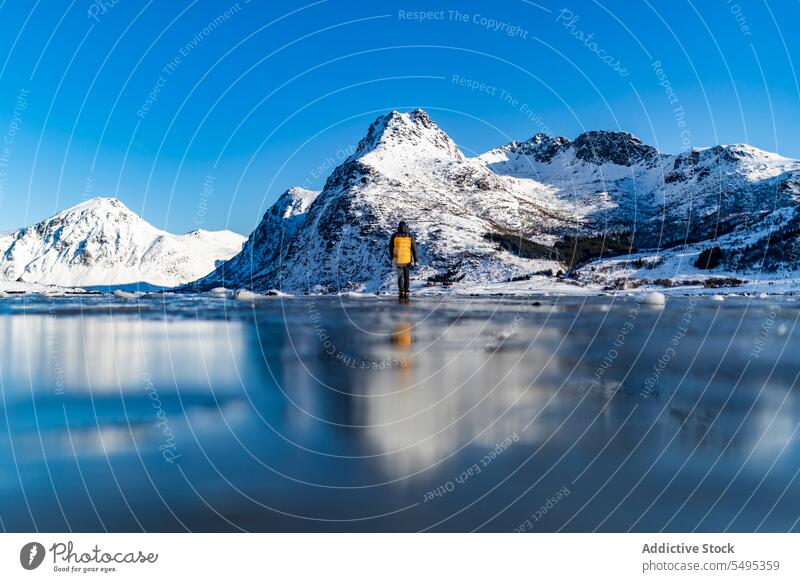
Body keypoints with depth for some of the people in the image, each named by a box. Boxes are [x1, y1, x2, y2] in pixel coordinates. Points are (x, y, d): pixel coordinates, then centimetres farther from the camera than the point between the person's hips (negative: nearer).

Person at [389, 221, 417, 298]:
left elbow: (390, 247, 5)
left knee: (400, 276, 11)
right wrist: (415, 260, 0)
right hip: (407, 259, 1)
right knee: (406, 276, 18)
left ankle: (401, 291, -4)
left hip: (398, 259, -1)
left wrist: (392, 257, 21)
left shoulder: (394, 236, -2)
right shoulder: (410, 236, -1)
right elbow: (414, 249, -3)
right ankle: (406, 292, 16)